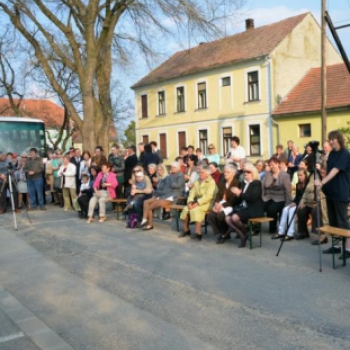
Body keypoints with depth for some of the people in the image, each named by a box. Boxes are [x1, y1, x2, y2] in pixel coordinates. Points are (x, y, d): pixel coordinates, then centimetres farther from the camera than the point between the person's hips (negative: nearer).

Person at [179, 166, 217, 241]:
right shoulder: (198, 181, 16)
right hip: (197, 201, 7)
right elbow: (192, 192, 9)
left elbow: (208, 196, -20)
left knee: (196, 210, -32)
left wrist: (197, 203, -24)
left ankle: (198, 233, -30)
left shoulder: (211, 182, -9)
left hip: (206, 203, -7)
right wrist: (190, 202, -10)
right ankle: (186, 230, 2)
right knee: (186, 209, -14)